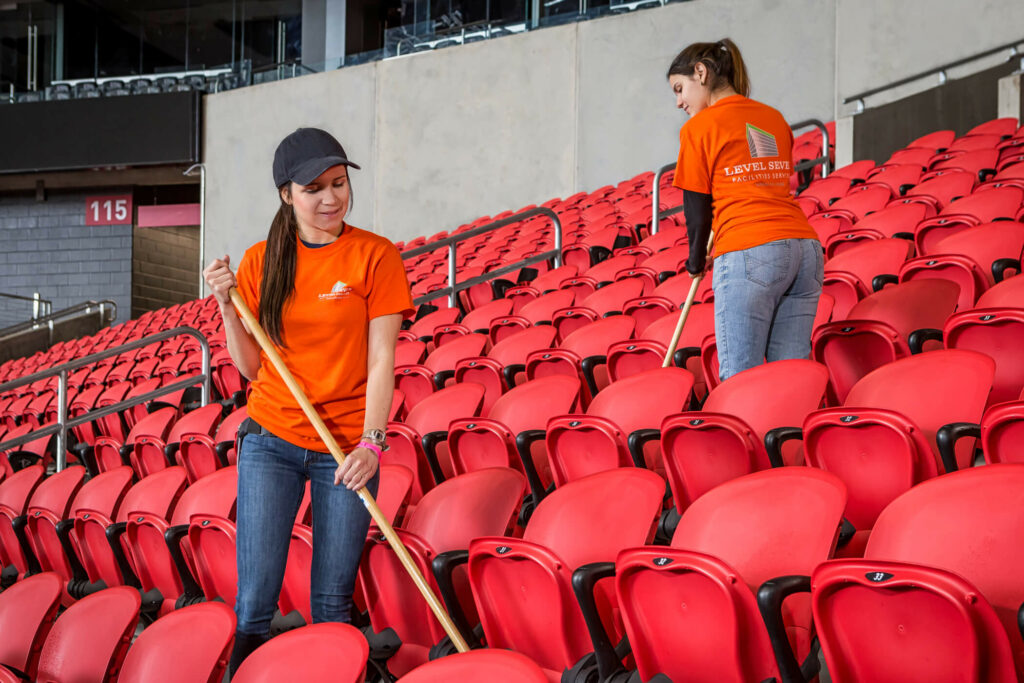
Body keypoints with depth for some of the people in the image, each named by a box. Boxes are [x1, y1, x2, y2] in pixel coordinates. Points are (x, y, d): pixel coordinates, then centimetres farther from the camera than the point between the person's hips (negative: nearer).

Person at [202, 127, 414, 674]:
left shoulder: (375, 256, -2)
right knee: (254, 602, -4)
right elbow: (252, 367, 7)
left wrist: (371, 443, -17)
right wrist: (228, 304, -7)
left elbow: (381, 359, -6)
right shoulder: (260, 261, 6)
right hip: (270, 442, 2)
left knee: (332, 605, 2)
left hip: (346, 449, -2)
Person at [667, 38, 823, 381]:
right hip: (804, 247, 6)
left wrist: (696, 263, 21)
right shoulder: (775, 118, 20)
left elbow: (697, 211, 4)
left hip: (748, 254, -6)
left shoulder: (698, 127, 2)